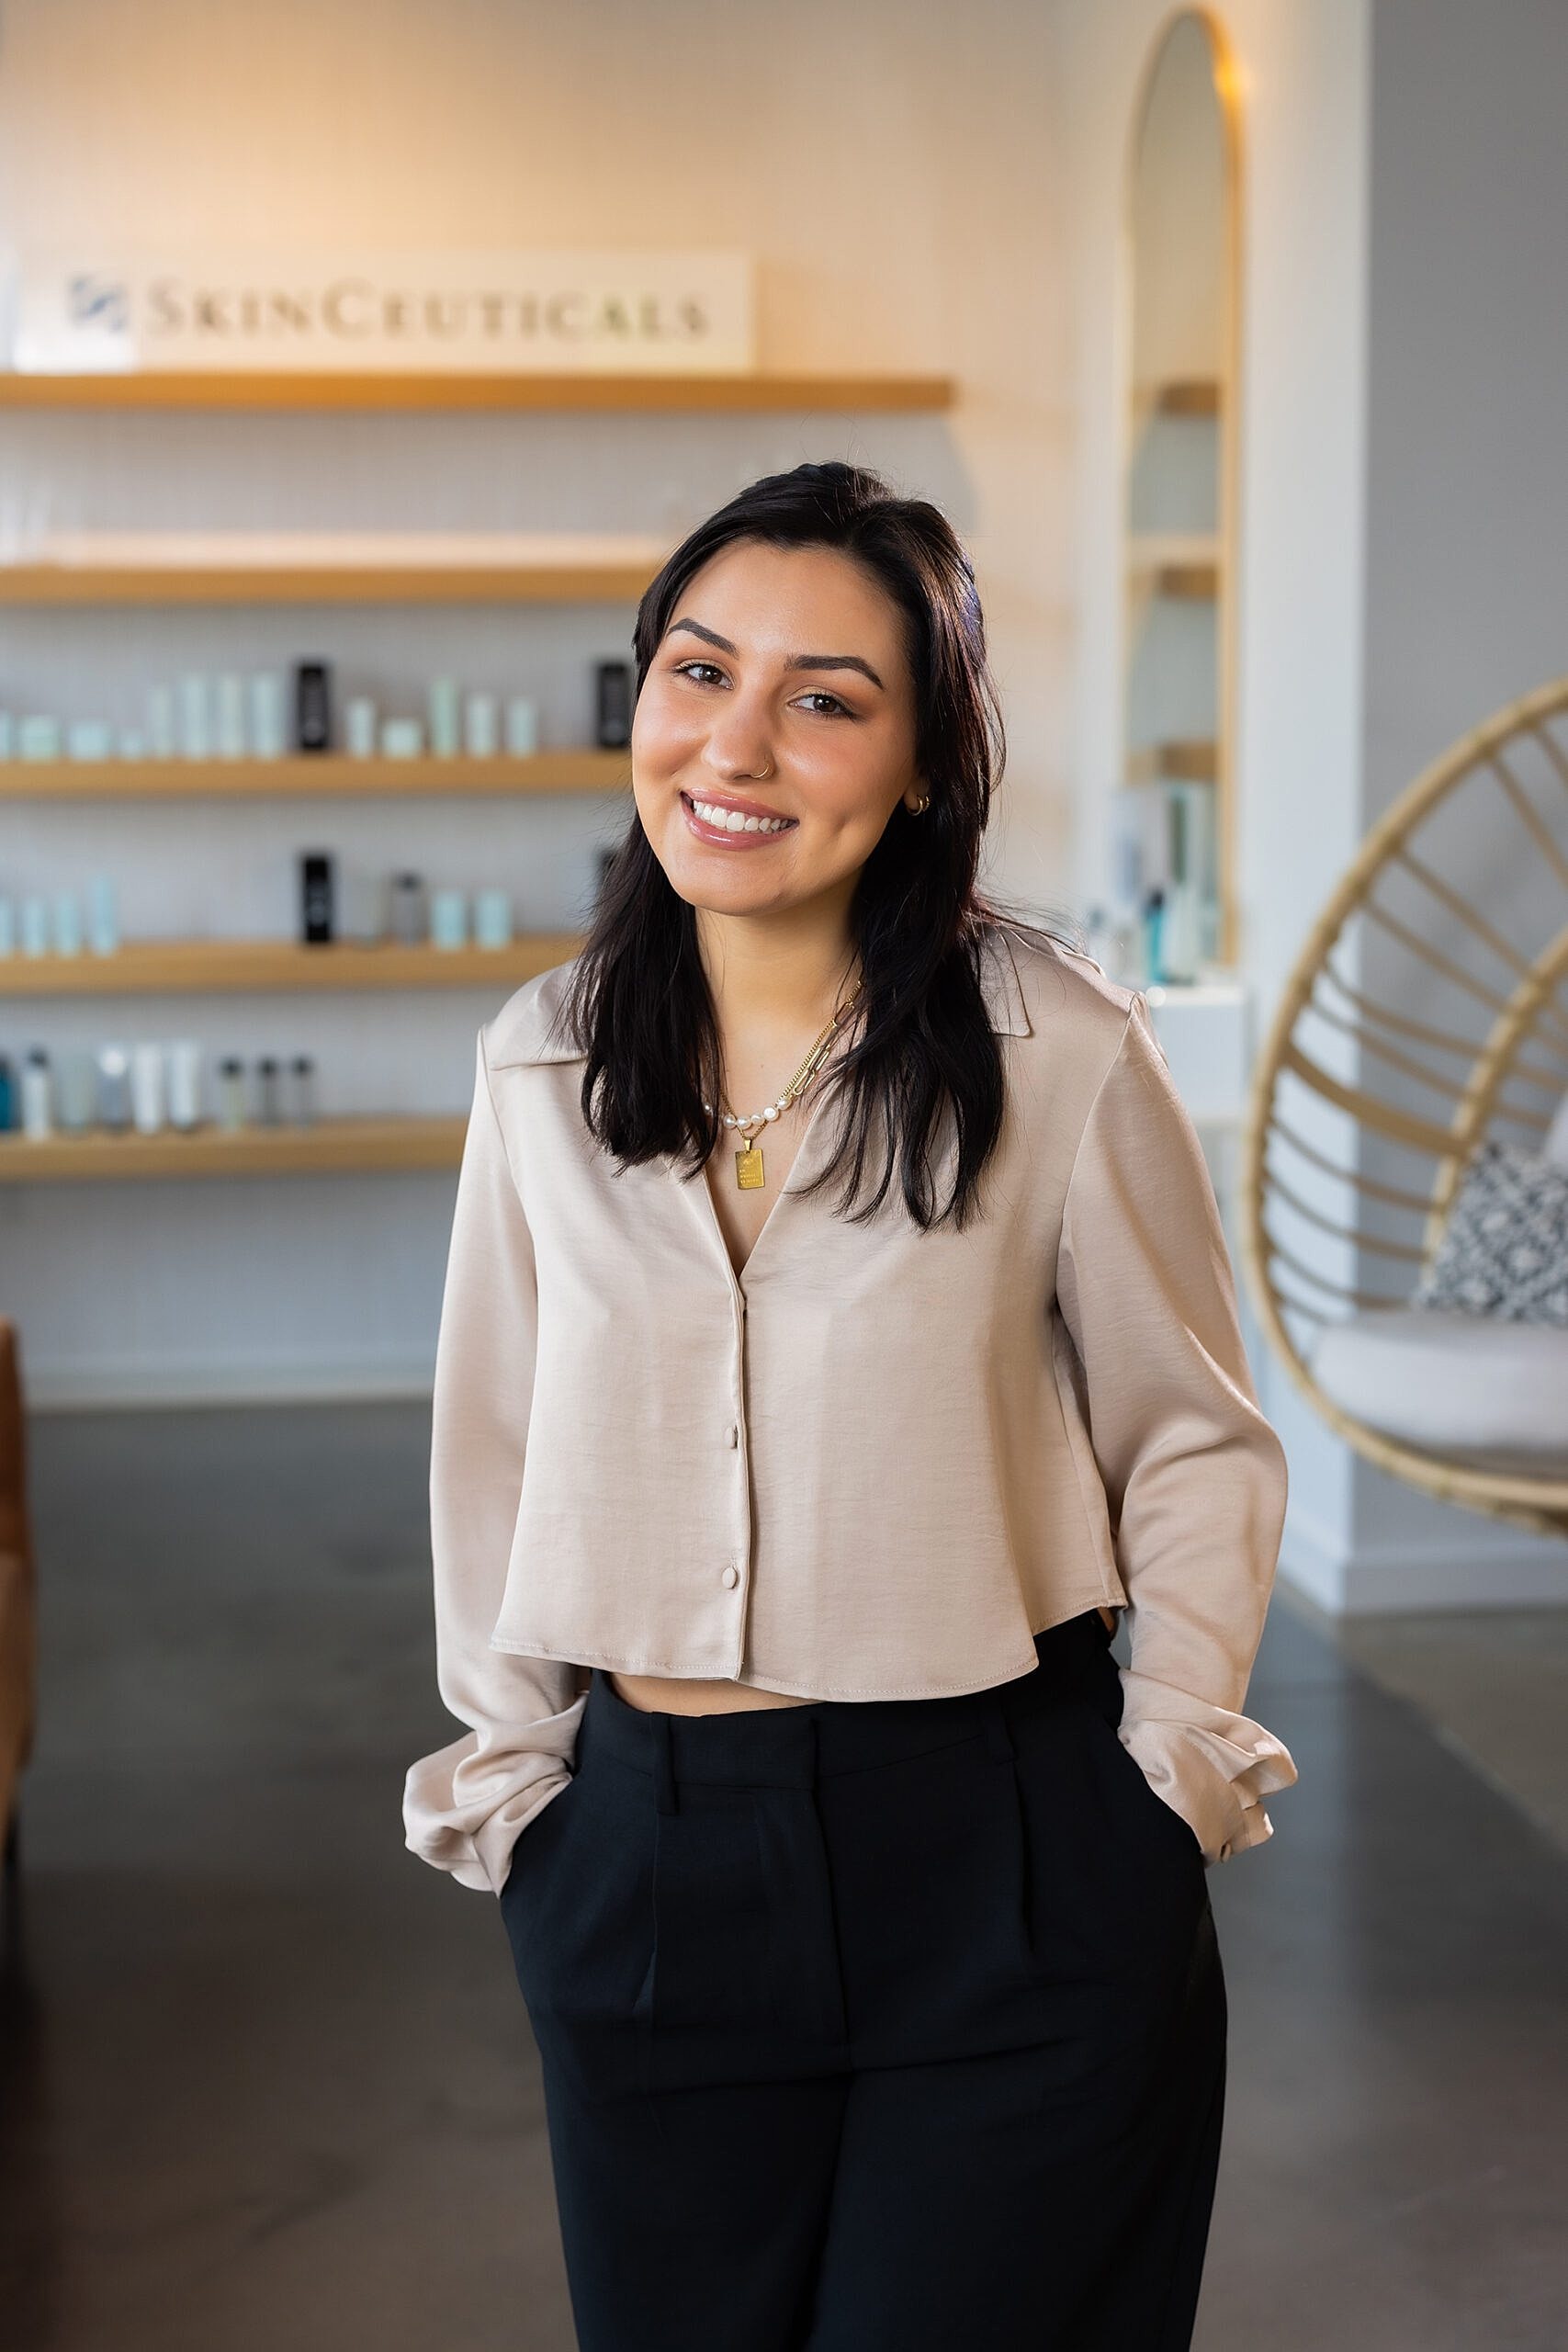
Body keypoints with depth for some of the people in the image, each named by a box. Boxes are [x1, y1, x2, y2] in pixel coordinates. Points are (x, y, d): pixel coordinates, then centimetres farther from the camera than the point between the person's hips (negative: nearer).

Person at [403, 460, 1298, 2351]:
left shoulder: (1059, 1048, -8)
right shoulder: (540, 1064, 1)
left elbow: (1195, 1441, 1)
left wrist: (1171, 1767, -4)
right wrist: (508, 1761, 10)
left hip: (1004, 1861, -3)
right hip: (644, 1866, 3)